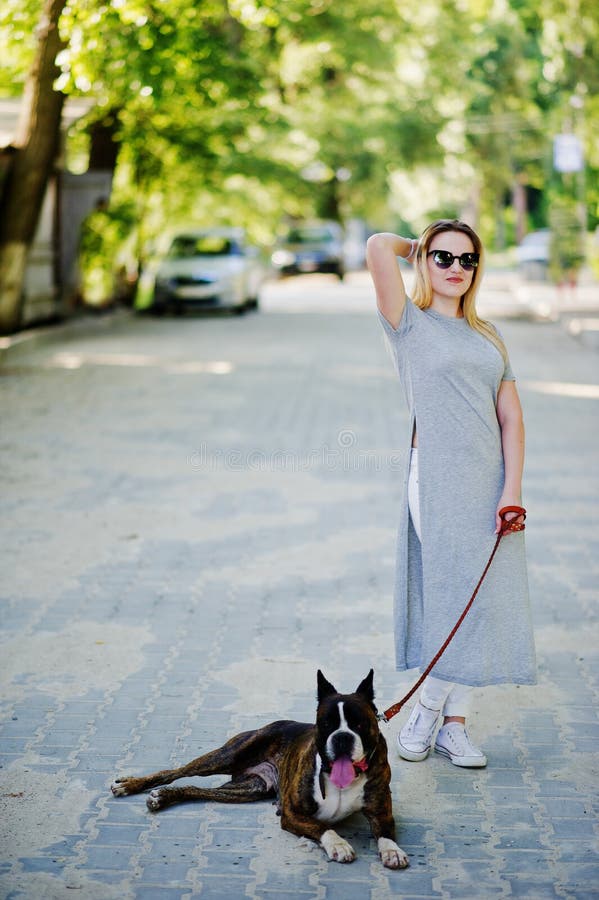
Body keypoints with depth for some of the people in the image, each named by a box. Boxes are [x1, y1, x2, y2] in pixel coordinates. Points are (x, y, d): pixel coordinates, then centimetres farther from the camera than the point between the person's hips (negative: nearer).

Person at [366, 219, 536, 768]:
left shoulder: (488, 336, 16)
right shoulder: (410, 325, 1)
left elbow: (511, 415, 8)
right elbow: (379, 247, -14)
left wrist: (512, 489, -4)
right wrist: (415, 246, 8)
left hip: (492, 478, 5)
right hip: (437, 477, -5)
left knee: (488, 599, 4)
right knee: (464, 596, -8)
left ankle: (453, 722, 14)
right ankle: (427, 710, 11)